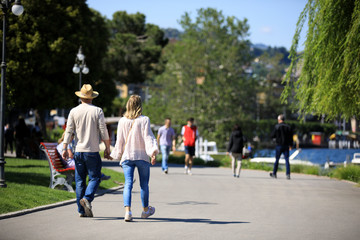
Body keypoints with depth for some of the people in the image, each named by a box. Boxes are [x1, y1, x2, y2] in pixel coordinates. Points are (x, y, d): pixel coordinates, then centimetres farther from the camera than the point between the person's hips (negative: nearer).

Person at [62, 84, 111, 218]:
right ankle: (87, 198, -22)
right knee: (95, 177, 3)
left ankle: (81, 210, 6)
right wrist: (107, 148, 4)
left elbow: (68, 131, 0)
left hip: (78, 151, 3)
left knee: (80, 181, 7)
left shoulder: (74, 111, 3)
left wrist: (64, 148, 2)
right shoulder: (97, 111, -2)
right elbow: (103, 131, -4)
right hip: (93, 151, -3)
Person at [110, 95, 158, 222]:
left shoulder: (122, 121, 1)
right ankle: (145, 210, 28)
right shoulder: (144, 120, -7)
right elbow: (148, 137, -15)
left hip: (127, 156, 2)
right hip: (142, 155, -2)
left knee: (128, 184, -4)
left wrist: (117, 154, 18)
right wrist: (153, 152, -19)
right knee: (144, 184, 13)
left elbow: (119, 141, 7)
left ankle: (127, 210, -22)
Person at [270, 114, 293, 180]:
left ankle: (274, 174, 20)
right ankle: (288, 174, -9)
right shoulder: (288, 127, 3)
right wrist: (290, 145, 20)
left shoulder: (277, 126, -8)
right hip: (286, 146, 2)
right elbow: (291, 137, 8)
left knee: (277, 160, 10)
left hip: (279, 145, -2)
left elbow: (272, 136, -7)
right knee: (287, 160, 0)